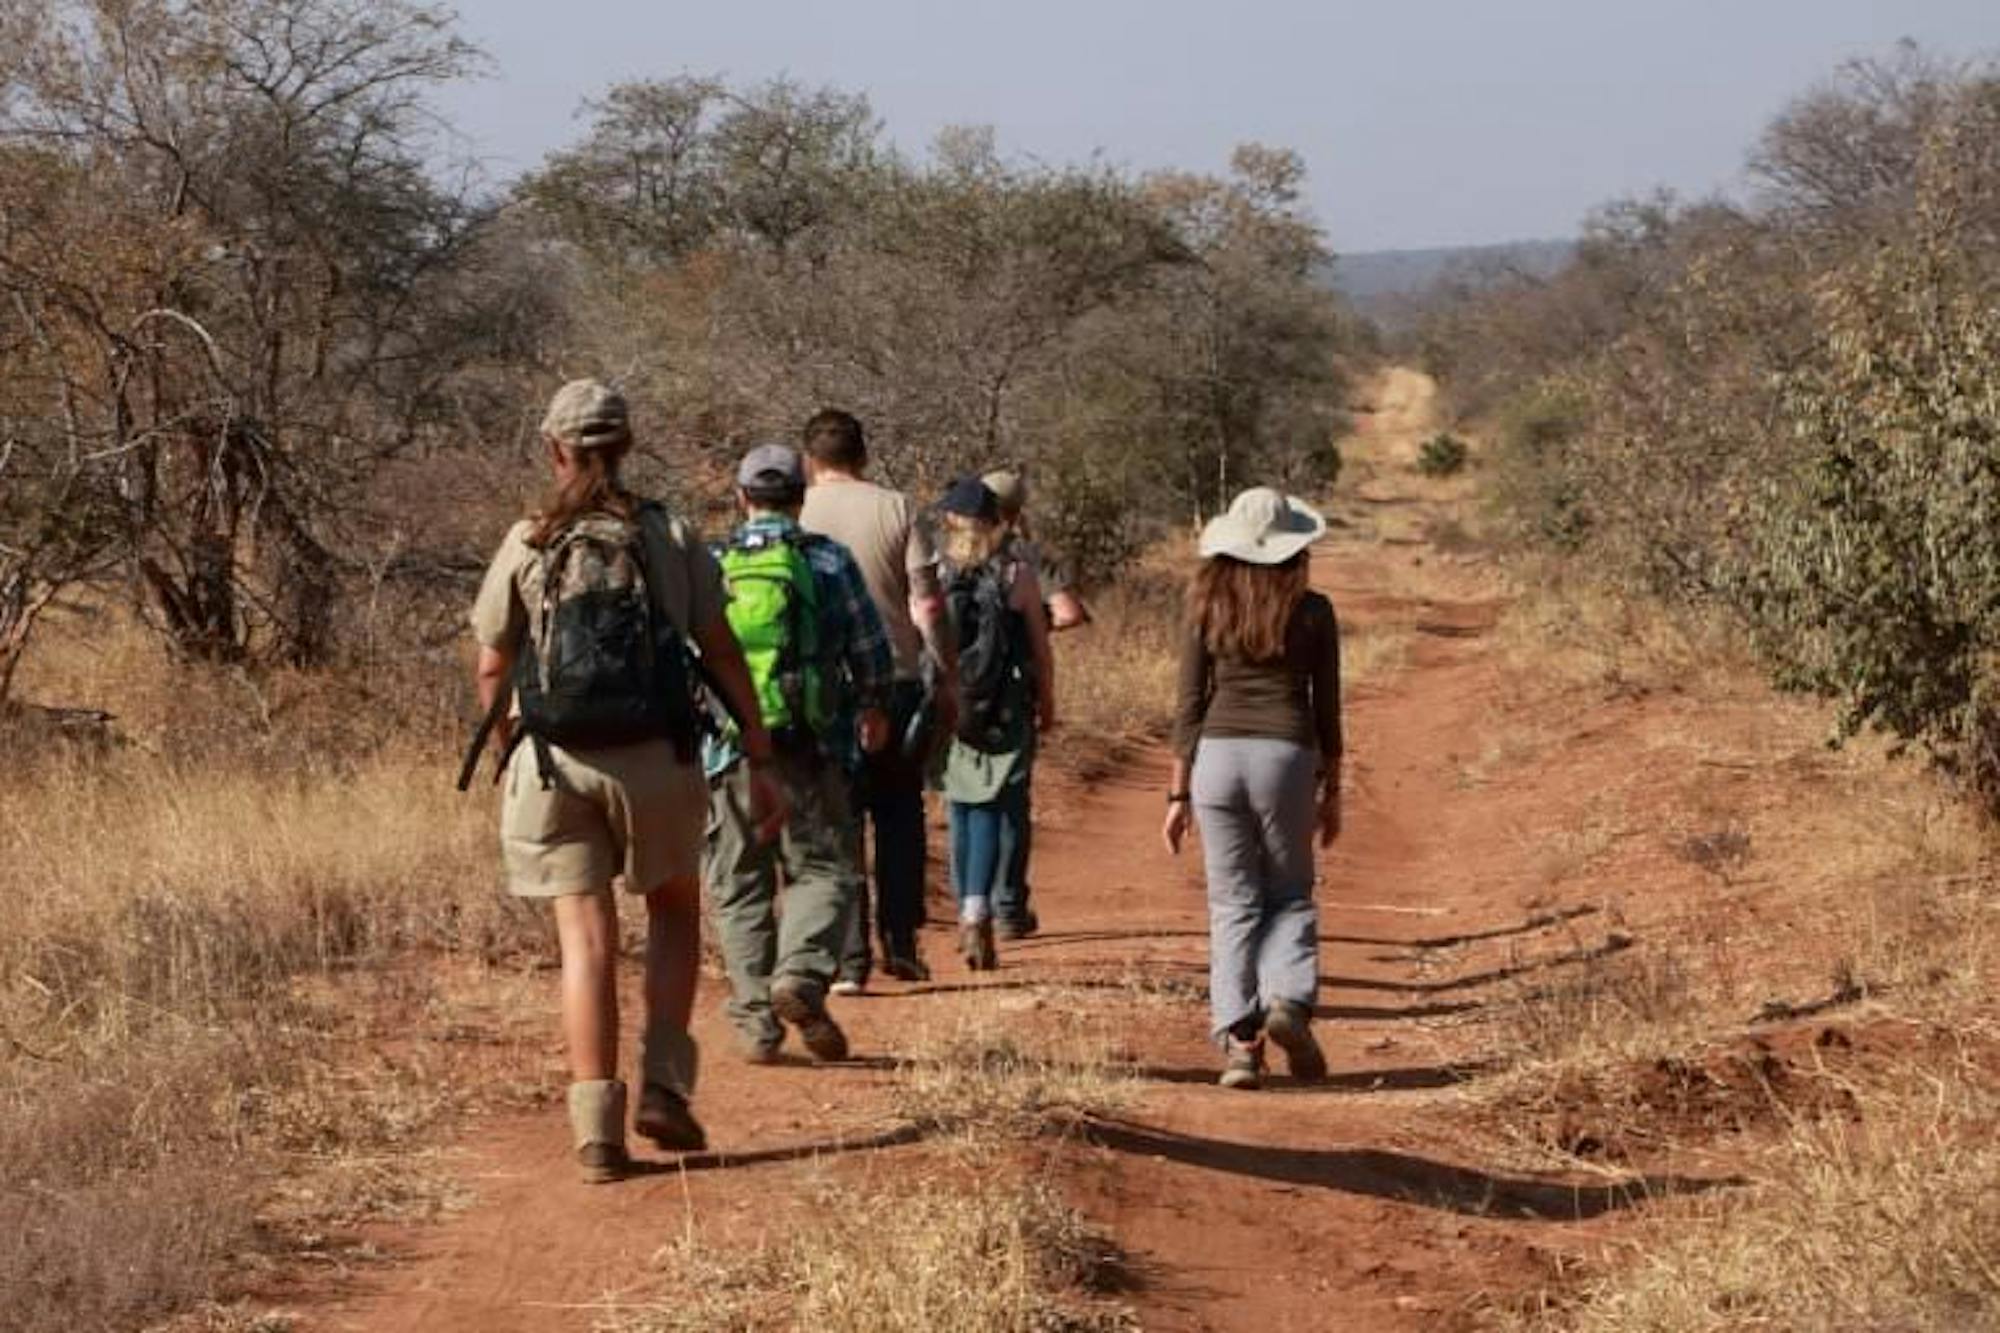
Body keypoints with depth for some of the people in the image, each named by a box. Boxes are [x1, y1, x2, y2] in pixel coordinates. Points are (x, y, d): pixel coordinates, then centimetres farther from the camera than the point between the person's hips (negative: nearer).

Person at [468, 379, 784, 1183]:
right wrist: (761, 761, 4)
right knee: (675, 911, 21)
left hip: (553, 764, 0)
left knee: (586, 940, 3)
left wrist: (506, 761, 18)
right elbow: (723, 656, -1)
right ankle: (664, 1086, 10)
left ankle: (596, 1127, -3)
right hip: (654, 757, 0)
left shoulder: (525, 547, 0)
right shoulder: (668, 539, 0)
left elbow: (493, 671, 2)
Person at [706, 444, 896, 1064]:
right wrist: (873, 708, 24)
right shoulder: (829, 560, 3)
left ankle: (755, 1020, 5)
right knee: (825, 869, 6)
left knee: (740, 888, 8)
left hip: (731, 750, 1)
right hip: (811, 748, -1)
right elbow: (872, 650, 6)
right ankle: (801, 977, -18)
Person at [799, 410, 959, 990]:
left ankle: (849, 958, -1)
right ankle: (901, 946, 14)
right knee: (899, 816, 14)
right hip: (898, 681, 1)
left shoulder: (795, 515, 0)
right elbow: (927, 605, -3)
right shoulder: (897, 509, 1)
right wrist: (946, 680, 4)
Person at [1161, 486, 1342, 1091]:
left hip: (1217, 755, 1)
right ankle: (1288, 1001, -9)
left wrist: (1179, 794, 8)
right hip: (1286, 755, -1)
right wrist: (1332, 792, 12)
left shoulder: (1206, 608, 3)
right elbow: (1326, 708, 4)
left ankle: (1238, 1040, 0)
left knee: (1232, 903, 7)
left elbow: (1191, 705, 3)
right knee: (1289, 895, 14)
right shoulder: (1312, 612, 1)